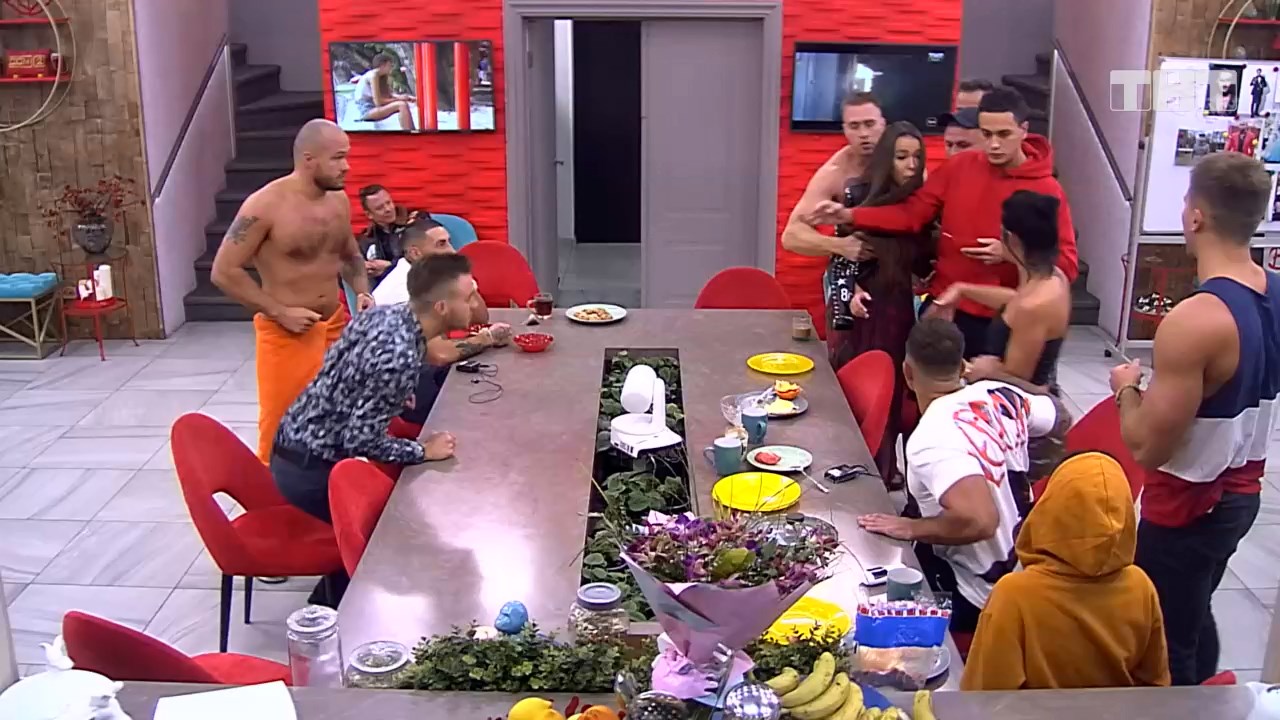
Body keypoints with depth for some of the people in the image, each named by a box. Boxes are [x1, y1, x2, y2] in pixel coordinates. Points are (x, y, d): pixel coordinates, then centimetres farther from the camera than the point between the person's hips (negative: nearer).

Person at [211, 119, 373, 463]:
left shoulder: (339, 200, 3)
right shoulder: (266, 205, -17)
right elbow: (224, 271, -15)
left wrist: (362, 292, 1)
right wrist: (279, 312, -17)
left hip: (335, 326, 6)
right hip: (286, 334, -6)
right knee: (280, 431, 0)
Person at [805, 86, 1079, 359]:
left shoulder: (1046, 190, -9)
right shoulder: (959, 167, 0)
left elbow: (1066, 263, -8)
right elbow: (912, 213, 0)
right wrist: (849, 215, -11)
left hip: (998, 321, -3)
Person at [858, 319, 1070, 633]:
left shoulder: (932, 438, -31)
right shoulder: (1001, 395, -7)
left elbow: (978, 521, -43)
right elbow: (1062, 420, 14)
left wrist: (912, 529, -26)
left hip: (972, 598, -8)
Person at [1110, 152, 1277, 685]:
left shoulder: (1194, 321, -29)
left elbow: (1147, 449, -25)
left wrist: (1127, 388, -8)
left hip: (1187, 505, -8)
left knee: (1167, 642, 7)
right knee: (1195, 618, 26)